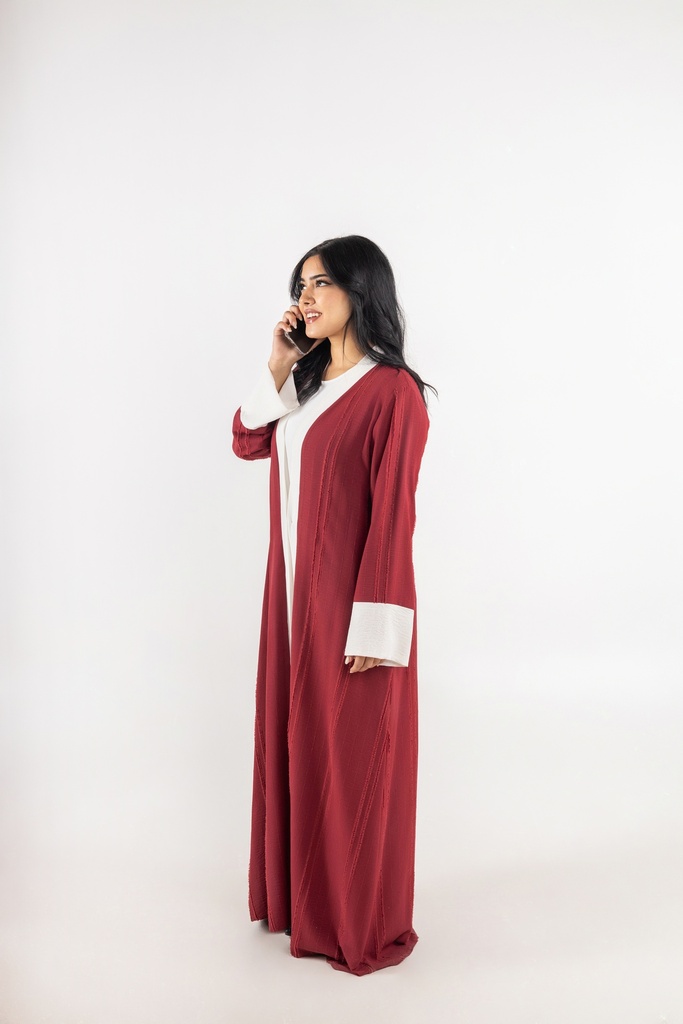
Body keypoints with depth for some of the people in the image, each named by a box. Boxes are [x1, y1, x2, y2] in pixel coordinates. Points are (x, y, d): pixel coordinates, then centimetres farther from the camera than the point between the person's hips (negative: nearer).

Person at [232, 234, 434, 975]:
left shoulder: (392, 392, -14)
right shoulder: (307, 381, 11)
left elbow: (393, 514, -17)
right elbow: (247, 443, 9)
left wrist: (373, 625, -19)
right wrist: (277, 368, -1)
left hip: (351, 595, -8)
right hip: (295, 588, 8)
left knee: (354, 755, 4)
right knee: (295, 739, 18)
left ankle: (364, 926, 24)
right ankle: (299, 893, 37)